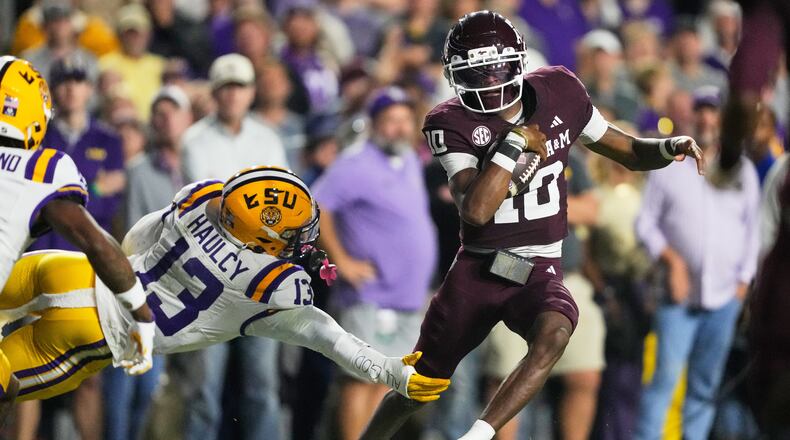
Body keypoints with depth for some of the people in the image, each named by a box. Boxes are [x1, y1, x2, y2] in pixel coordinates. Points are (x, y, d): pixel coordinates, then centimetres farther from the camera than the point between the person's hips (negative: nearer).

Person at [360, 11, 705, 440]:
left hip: (538, 272, 1)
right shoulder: (452, 123, -11)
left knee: (553, 334, -35)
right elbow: (475, 210, -24)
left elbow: (628, 152, 9)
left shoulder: (558, 92, -2)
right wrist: (515, 143, -25)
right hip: (475, 271, -1)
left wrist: (671, 147, -11)